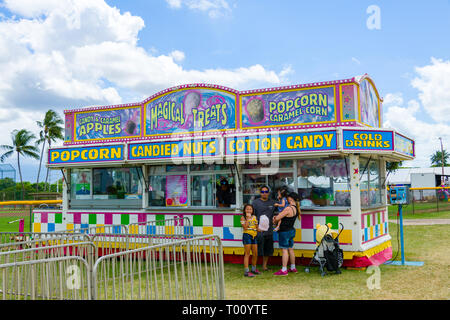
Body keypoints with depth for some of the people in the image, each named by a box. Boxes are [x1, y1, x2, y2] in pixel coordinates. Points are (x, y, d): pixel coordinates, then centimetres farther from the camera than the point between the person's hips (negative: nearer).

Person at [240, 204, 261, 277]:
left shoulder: (254, 217, 13)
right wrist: (248, 218, -14)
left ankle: (254, 269, 29)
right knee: (247, 254, -6)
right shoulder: (243, 218, -2)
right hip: (247, 235, -6)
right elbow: (245, 227, -16)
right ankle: (246, 271, -4)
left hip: (254, 236, 6)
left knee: (255, 254, 11)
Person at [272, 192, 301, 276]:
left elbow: (277, 218, -18)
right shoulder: (296, 208, 7)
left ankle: (284, 270, -3)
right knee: (290, 249, 16)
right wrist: (277, 217, 5)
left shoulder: (288, 208, -22)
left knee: (284, 250, -5)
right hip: (291, 230, 9)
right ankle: (293, 268, 25)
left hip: (285, 231, -9)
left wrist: (274, 221, 4)